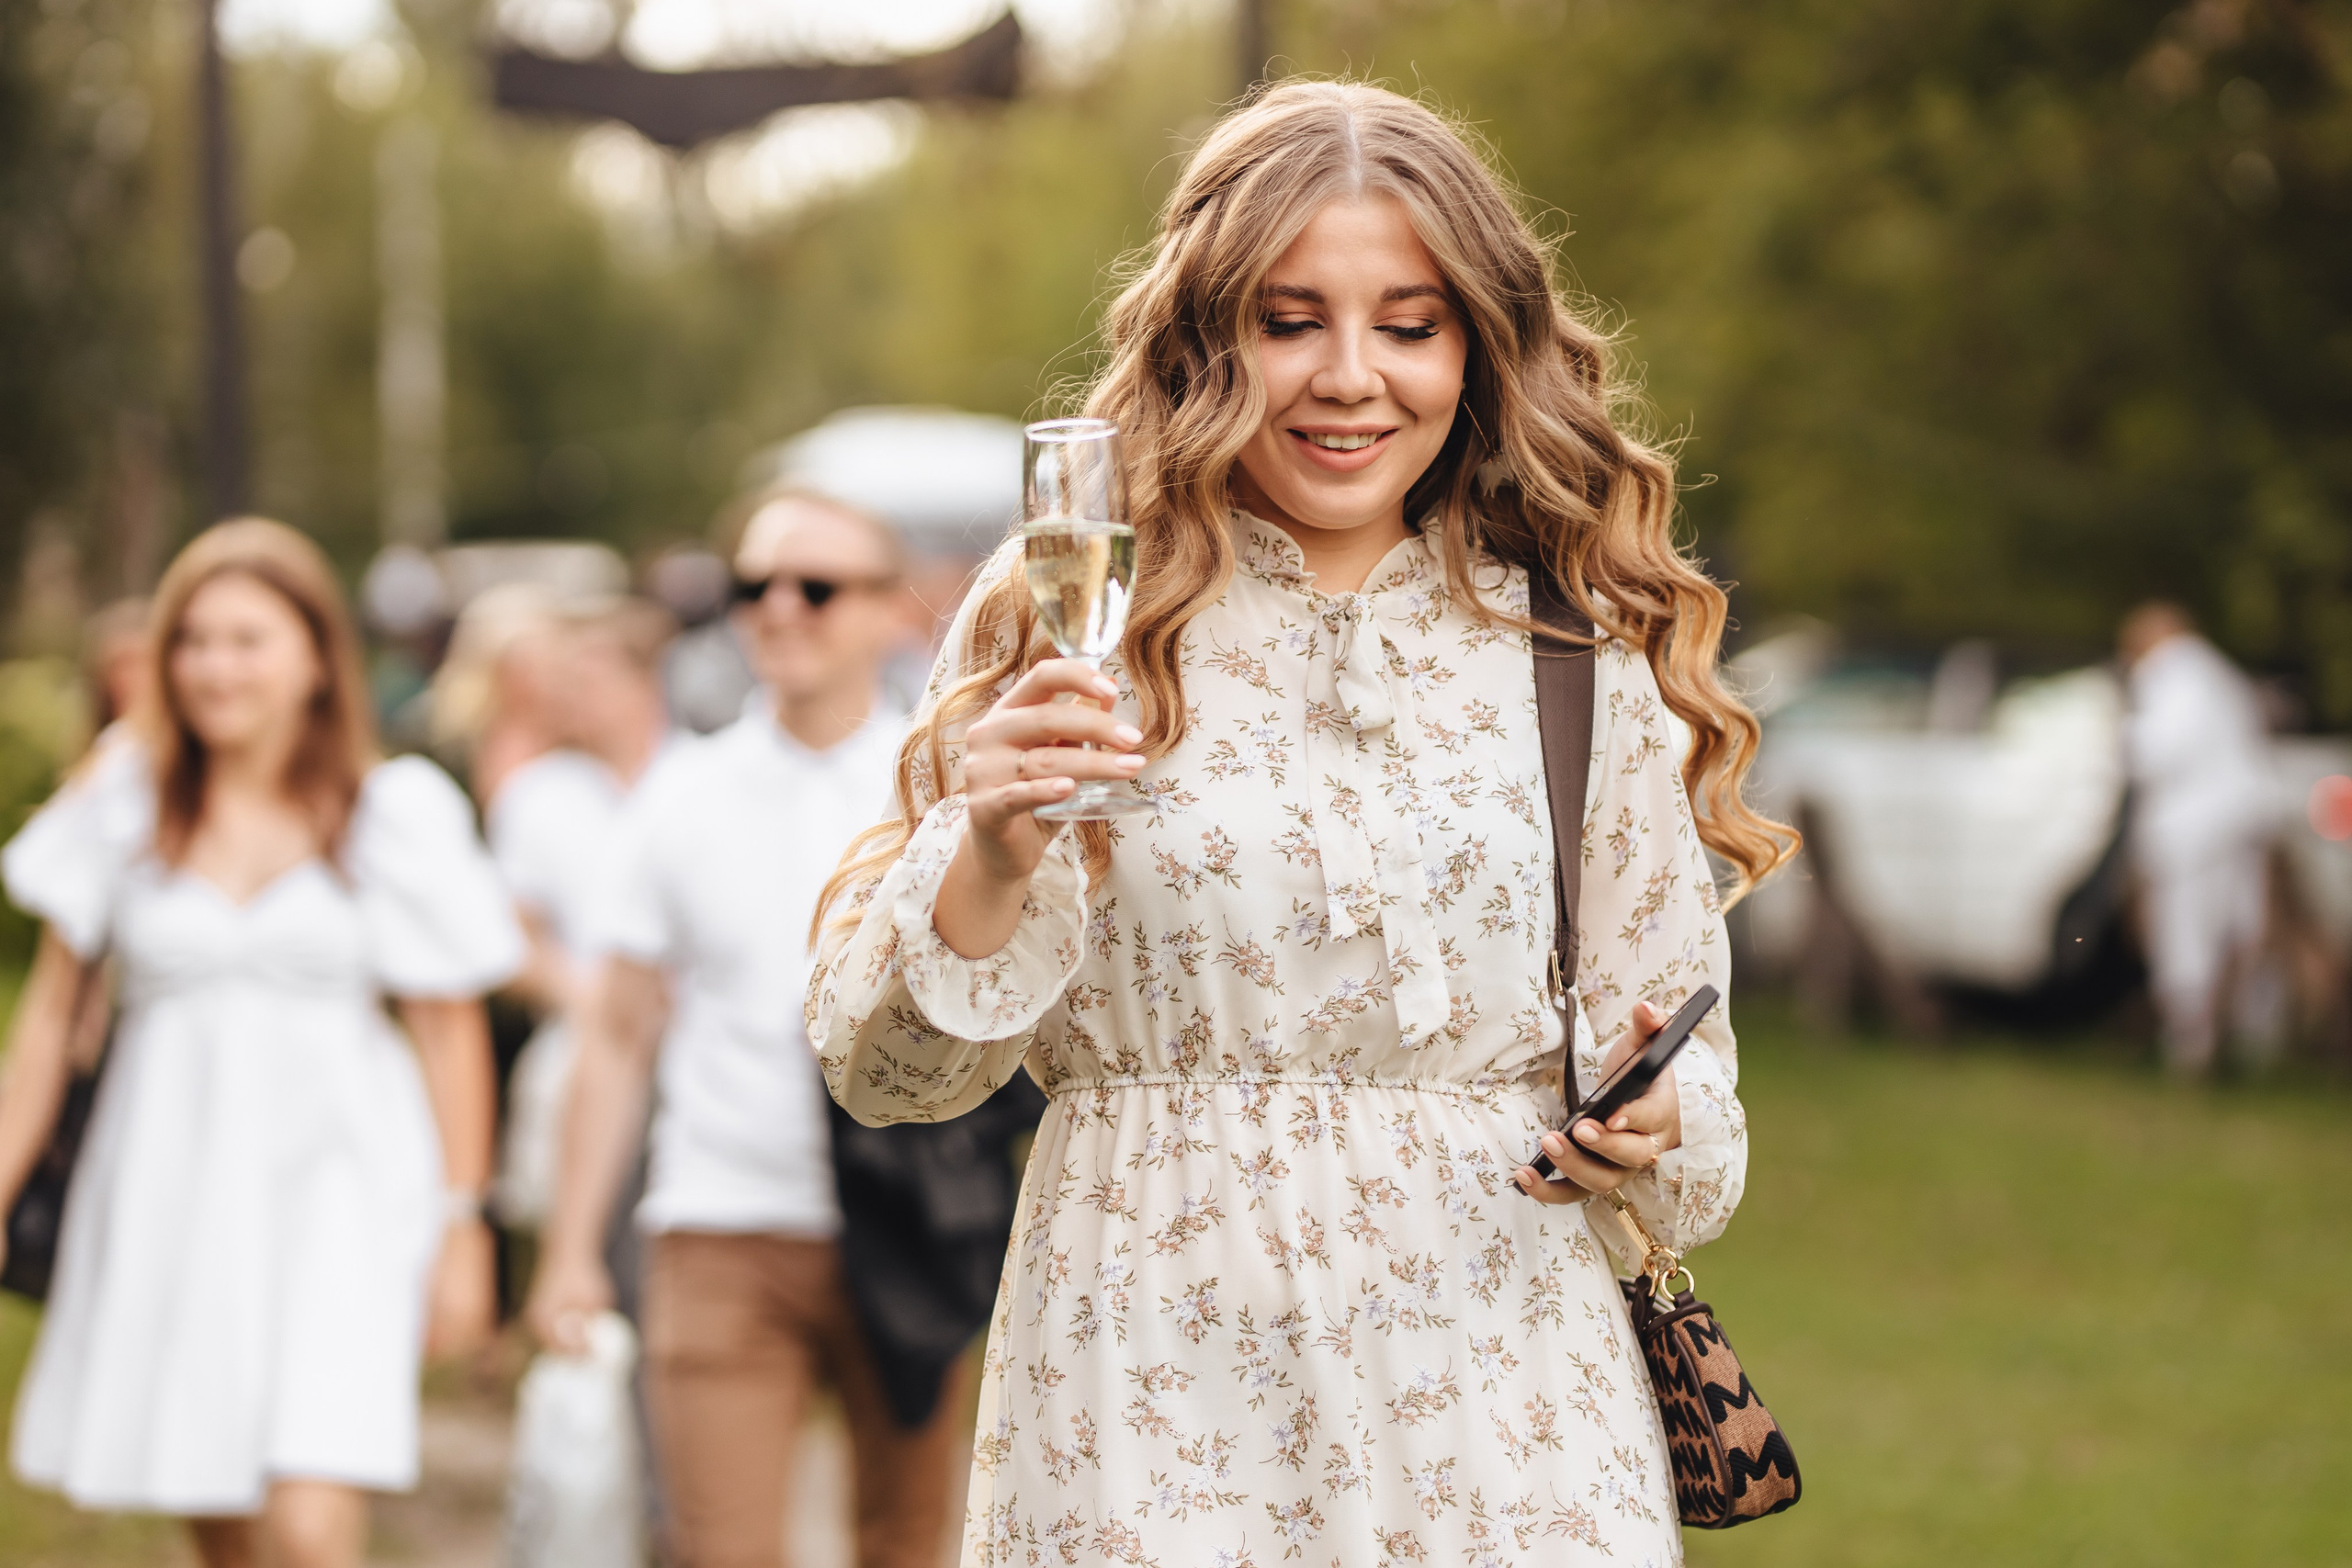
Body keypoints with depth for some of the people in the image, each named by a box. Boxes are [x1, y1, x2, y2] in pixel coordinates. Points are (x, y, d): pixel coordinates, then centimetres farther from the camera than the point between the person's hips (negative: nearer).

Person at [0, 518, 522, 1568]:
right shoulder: (123, 802, 4)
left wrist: (461, 1223, 2)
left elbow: (449, 1029, 3)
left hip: (333, 1186, -2)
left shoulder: (395, 812, -1)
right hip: (165, 1194, 2)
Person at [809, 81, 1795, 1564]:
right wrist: (994, 852, -21)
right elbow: (880, 1064, -3)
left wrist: (1647, 1122, -12)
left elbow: (1674, 1053, 10)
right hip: (1147, 1393, -1)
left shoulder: (1573, 663, 5)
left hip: (1489, 1390, 2)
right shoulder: (1065, 622, 0)